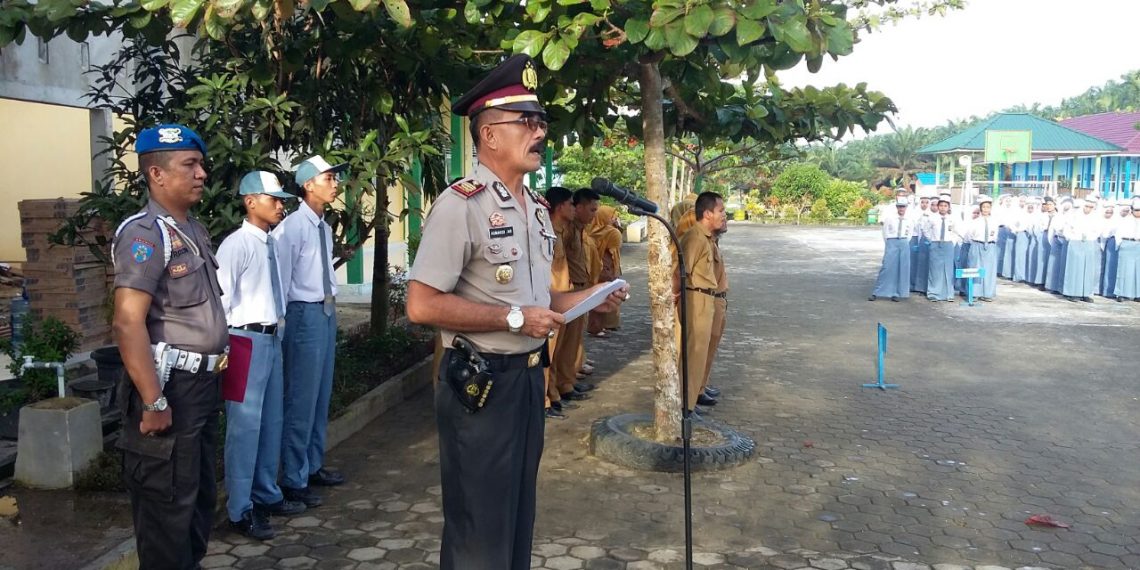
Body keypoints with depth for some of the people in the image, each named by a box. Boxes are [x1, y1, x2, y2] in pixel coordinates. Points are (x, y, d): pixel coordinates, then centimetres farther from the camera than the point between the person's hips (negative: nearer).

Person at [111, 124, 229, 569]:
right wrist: (153, 402, -25)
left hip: (202, 383, 9)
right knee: (168, 504, 2)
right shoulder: (144, 233, -15)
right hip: (169, 385, -9)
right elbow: (128, 323, -23)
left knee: (200, 496, 20)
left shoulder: (195, 231, 13)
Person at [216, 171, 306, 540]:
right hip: (246, 340, -9)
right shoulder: (236, 244, -14)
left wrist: (278, 329, 16)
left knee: (271, 422, 16)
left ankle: (267, 494, 30)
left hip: (272, 338, 9)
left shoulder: (272, 243, 12)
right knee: (245, 425, -4)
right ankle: (240, 510, 6)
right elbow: (220, 298, -17)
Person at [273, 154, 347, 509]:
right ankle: (294, 480, 8)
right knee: (301, 399, -3)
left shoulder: (325, 228, 10)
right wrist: (280, 320, -10)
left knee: (322, 396, 17)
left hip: (327, 312, 9)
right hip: (305, 314, -9)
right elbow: (280, 278, -14)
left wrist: (330, 306, 14)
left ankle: (313, 466, 31)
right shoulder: (292, 227, -15)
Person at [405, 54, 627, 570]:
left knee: (518, 521, 20)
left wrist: (586, 298, 4)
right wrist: (516, 318, -20)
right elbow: (422, 305, -23)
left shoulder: (537, 208, 12)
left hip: (529, 377, 8)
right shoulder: (461, 204, -17)